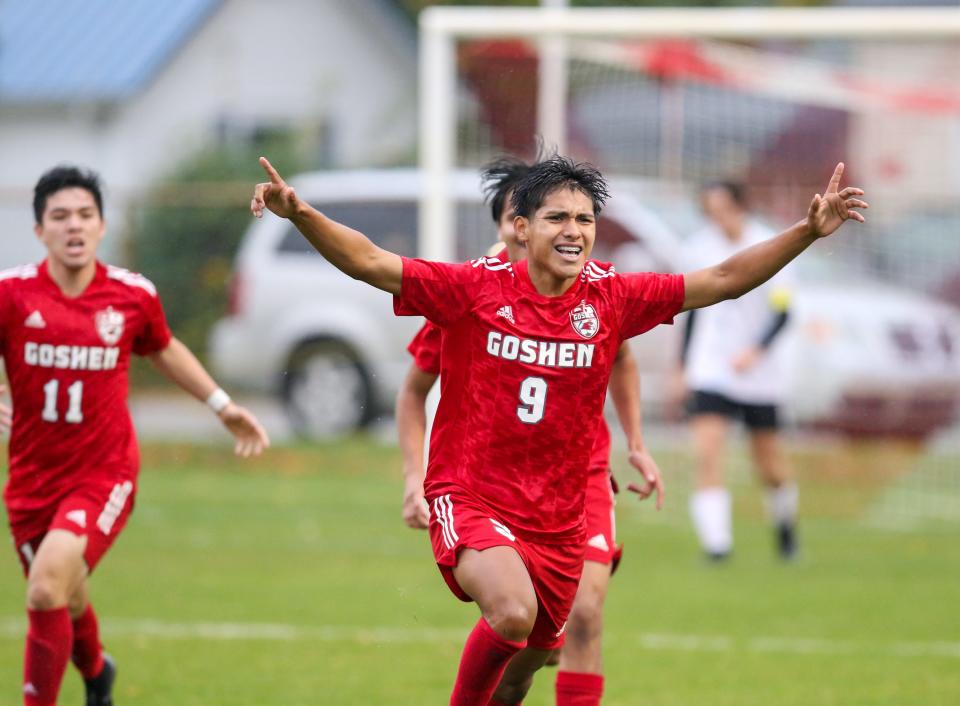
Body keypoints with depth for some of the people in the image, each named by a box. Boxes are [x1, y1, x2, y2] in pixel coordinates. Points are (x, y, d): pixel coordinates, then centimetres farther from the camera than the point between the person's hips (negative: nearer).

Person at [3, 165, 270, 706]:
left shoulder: (134, 295, -5)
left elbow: (164, 350, 16)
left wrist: (222, 404, 21)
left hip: (104, 474, -2)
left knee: (47, 587, -26)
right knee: (68, 603, 18)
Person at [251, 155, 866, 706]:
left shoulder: (612, 298, -1)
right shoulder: (476, 289, -10)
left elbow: (724, 280, 2)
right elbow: (369, 262, -14)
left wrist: (808, 231, -6)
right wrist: (300, 214, -29)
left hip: (557, 520, 5)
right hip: (470, 500, -4)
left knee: (529, 655, 15)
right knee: (513, 614, -30)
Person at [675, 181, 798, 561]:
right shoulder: (699, 248, 3)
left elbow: (781, 311, -12)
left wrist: (756, 351, -27)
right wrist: (684, 365, 16)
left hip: (759, 373, -2)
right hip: (709, 370, 2)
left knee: (769, 464, 8)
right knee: (706, 451, -17)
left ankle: (785, 523, 37)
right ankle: (716, 541, -20)